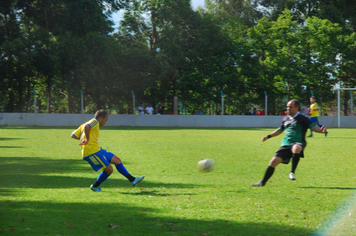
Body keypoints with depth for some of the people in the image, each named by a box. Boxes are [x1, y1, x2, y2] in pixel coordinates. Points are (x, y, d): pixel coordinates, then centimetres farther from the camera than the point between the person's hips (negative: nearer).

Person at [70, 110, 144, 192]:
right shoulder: (95, 122, -7)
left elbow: (72, 135, 18)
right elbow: (86, 126, -30)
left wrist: (82, 138, 16)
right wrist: (87, 139, -21)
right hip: (92, 152, -10)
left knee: (117, 160, 9)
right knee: (109, 169, -6)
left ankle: (132, 180, 13)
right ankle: (95, 186, 14)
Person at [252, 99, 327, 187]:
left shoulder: (302, 119, -4)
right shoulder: (286, 119, 15)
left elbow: (313, 126, -13)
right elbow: (280, 129, 32)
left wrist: (320, 130, -34)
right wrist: (268, 136, 30)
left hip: (298, 143, -6)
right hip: (286, 144, 6)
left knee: (296, 148, -43)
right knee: (274, 161, -2)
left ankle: (292, 172, -36)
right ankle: (263, 182, 10)